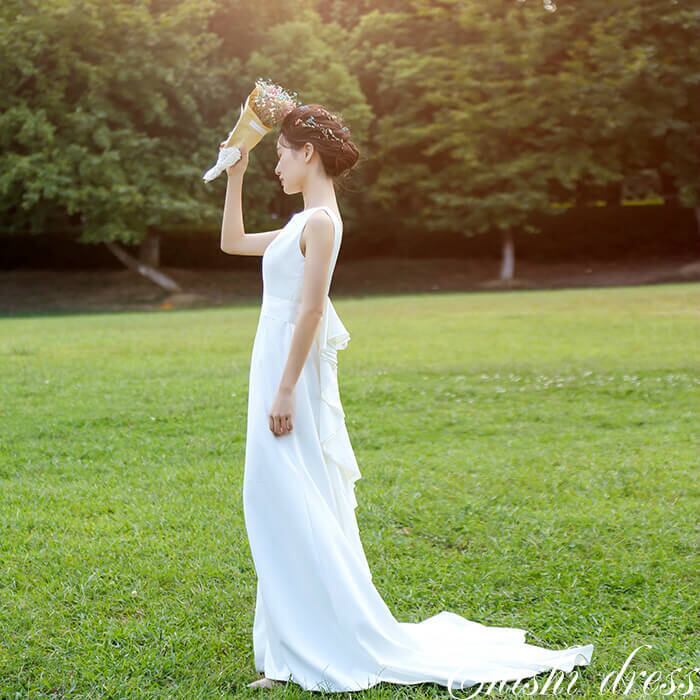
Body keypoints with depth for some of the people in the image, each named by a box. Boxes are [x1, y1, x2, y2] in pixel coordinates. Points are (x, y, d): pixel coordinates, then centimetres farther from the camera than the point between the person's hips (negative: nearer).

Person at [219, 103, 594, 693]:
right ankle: (305, 649, 23)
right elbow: (232, 242, 28)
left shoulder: (320, 221, -13)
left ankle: (344, 649, 4)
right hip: (278, 373, 10)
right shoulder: (303, 224, 16)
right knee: (285, 514, 14)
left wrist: (285, 391, -20)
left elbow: (310, 310, -19)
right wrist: (235, 176, 22)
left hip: (292, 376, -10)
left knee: (297, 514, -5)